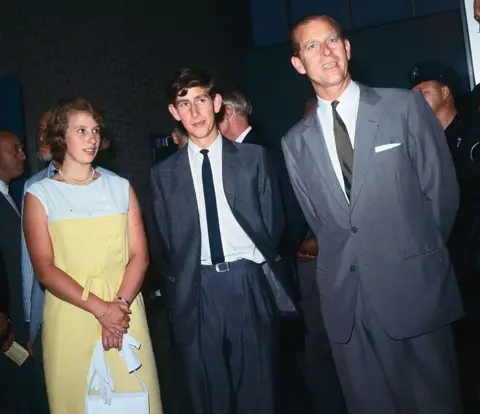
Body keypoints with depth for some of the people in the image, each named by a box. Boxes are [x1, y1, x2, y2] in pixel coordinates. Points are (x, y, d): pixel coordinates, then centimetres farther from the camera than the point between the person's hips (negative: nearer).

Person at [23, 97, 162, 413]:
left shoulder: (120, 187, 9)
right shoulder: (40, 194, 1)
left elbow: (139, 255, 2)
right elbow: (44, 269, -6)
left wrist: (120, 304, -14)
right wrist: (100, 309, -15)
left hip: (124, 312, 2)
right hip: (70, 318, -2)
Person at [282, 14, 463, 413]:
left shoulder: (405, 106, -3)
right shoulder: (296, 141, 6)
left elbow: (442, 189, 1)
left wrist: (413, 254, 6)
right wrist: (345, 260, 9)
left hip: (413, 287, -2)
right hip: (345, 296, 3)